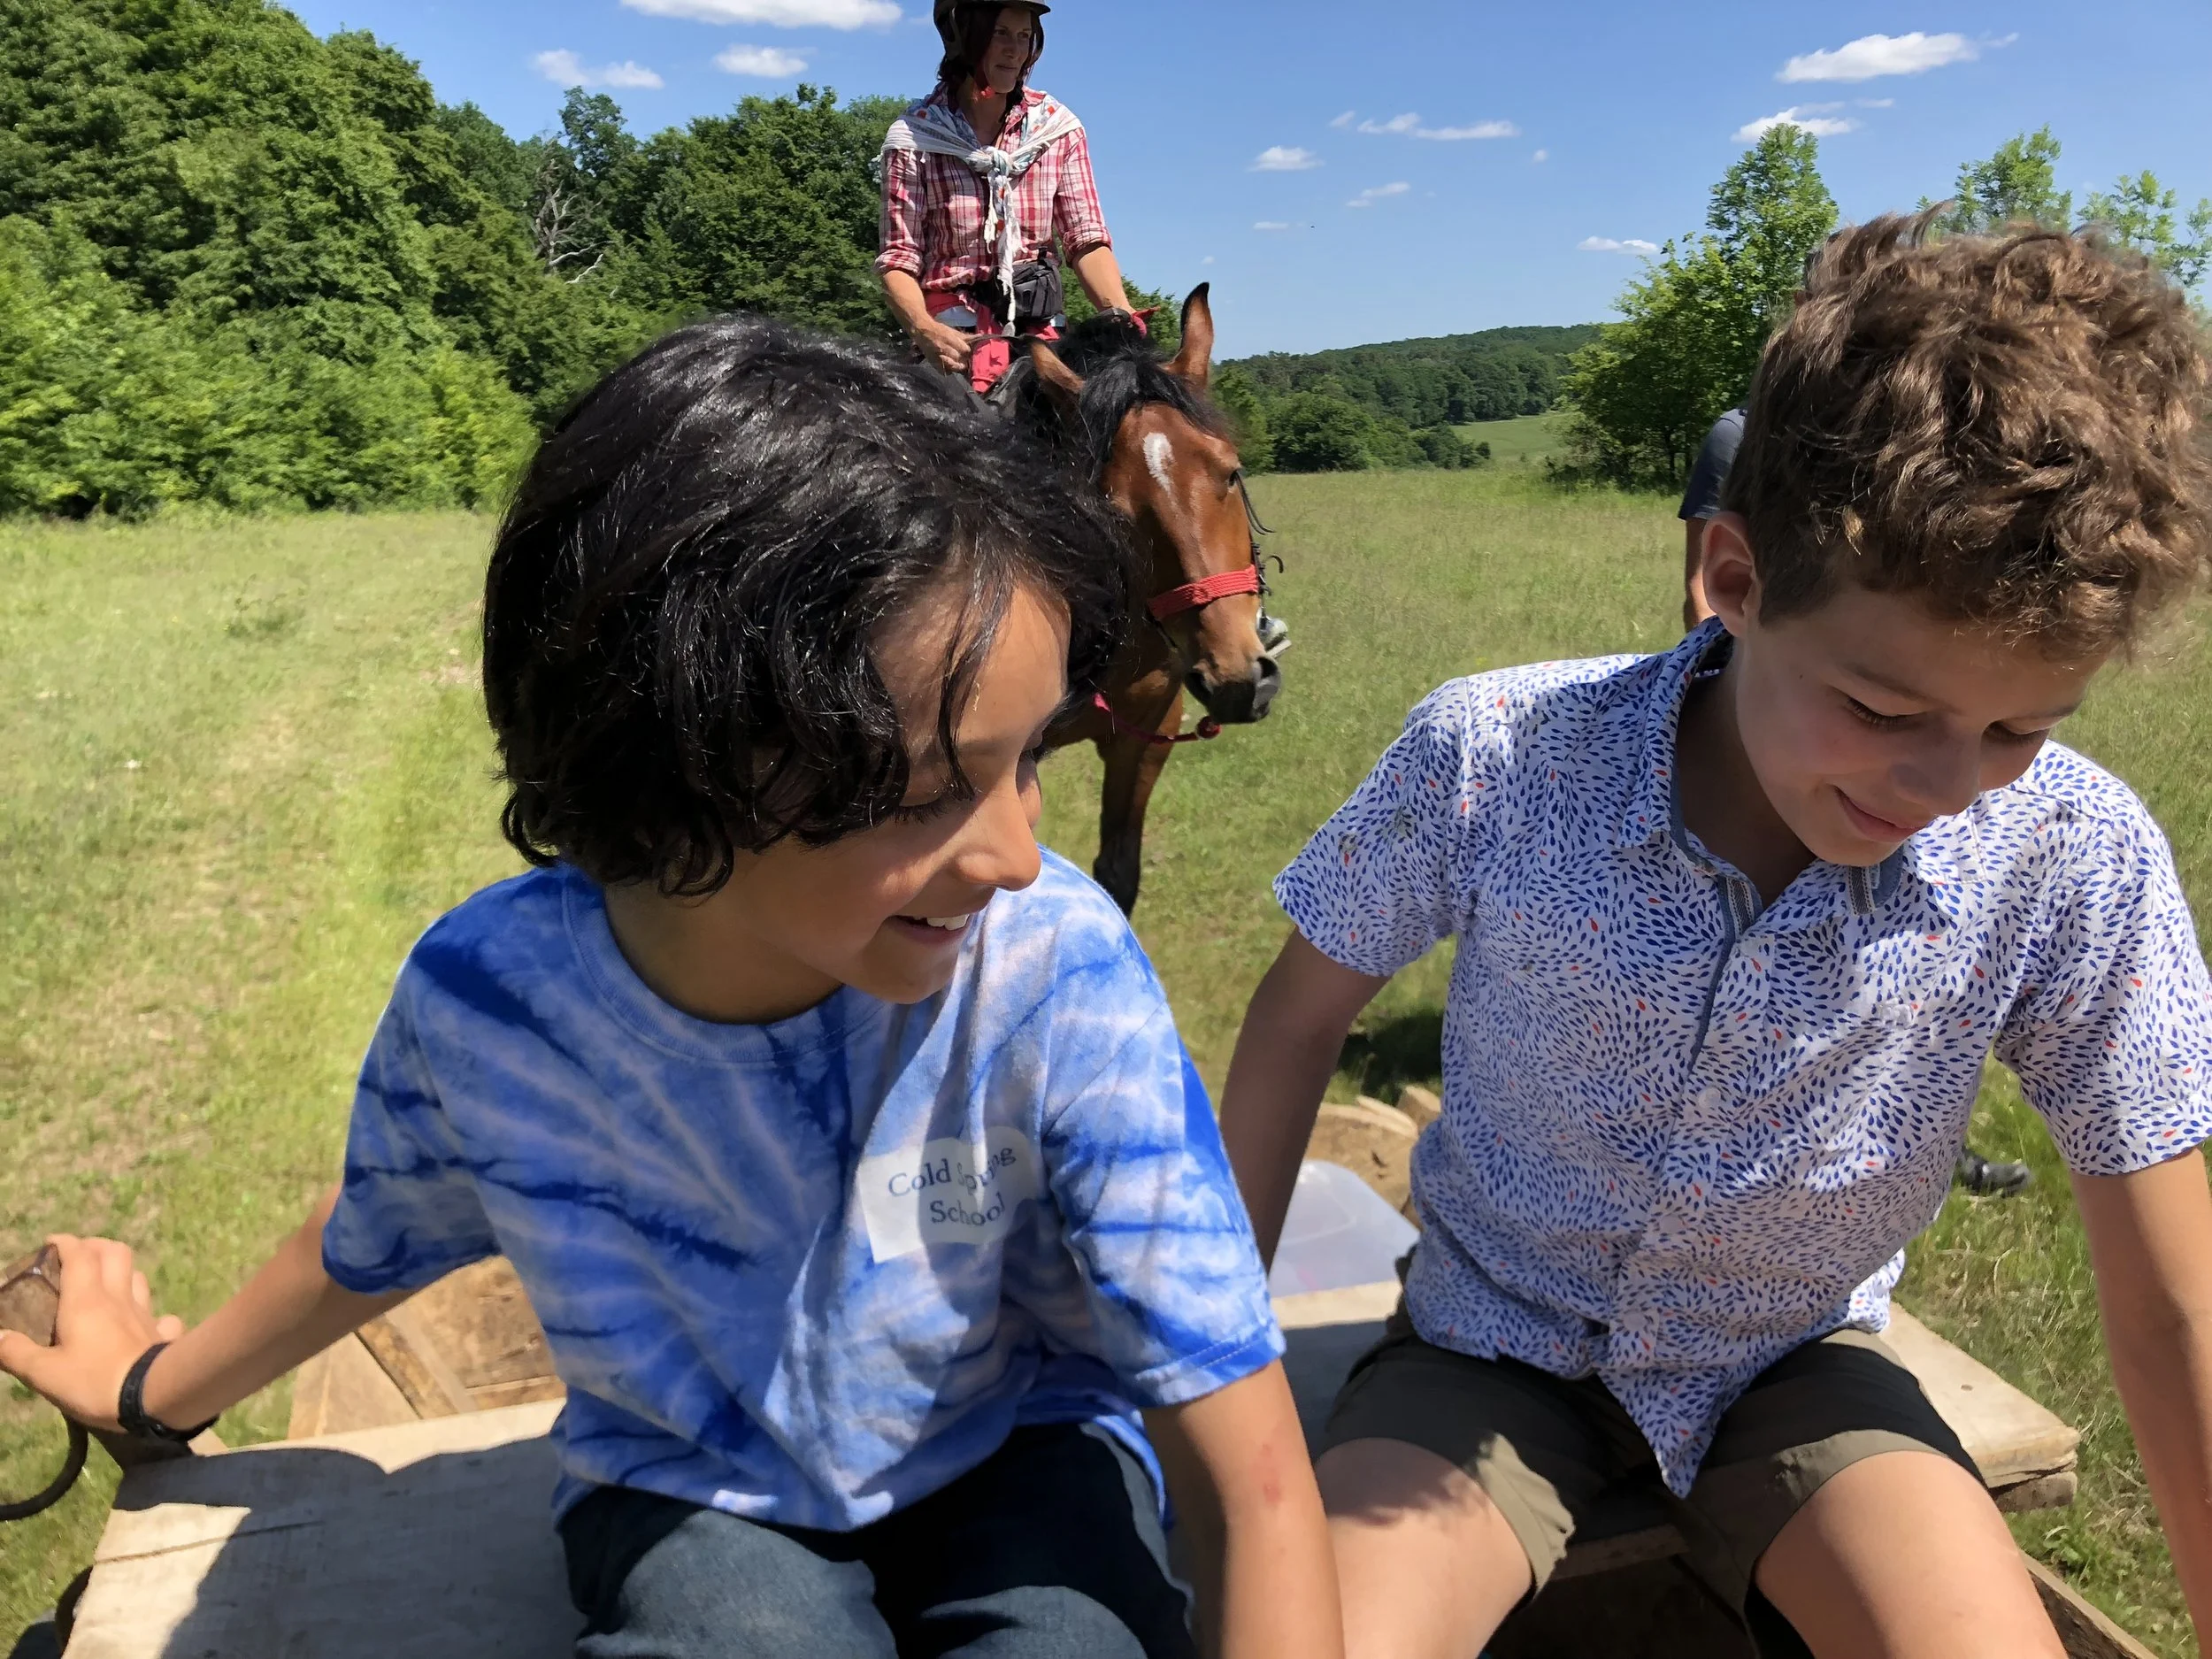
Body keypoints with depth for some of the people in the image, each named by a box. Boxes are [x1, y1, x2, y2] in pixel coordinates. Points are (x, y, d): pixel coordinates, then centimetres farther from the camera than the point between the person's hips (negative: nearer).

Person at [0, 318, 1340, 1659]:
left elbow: (1253, 1478, -23)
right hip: (692, 1494, 0)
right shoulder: (481, 997, -21)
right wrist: (155, 1388, 24)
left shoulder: (1055, 970, -28)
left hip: (1018, 1456, 1)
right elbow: (380, 1238, 5)